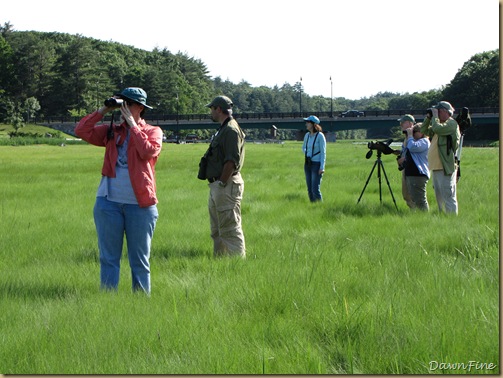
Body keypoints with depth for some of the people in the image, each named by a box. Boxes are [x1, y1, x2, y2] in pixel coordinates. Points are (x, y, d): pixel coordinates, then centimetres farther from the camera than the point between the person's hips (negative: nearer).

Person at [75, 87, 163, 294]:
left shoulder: (152, 131, 5)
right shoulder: (111, 132, 12)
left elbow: (148, 152, -15)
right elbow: (82, 131, 2)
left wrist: (132, 124, -9)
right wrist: (104, 110, 0)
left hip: (140, 204, -2)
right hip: (109, 202, 2)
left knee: (140, 259, 6)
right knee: (108, 258, 4)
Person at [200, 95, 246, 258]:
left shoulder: (231, 130, -15)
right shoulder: (223, 129, 18)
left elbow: (232, 161, -22)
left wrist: (222, 183, -20)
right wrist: (215, 184, 15)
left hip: (227, 185, -11)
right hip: (216, 186, 11)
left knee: (230, 229, -10)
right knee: (216, 230, 17)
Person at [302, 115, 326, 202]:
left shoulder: (320, 136, -10)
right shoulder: (307, 135, 9)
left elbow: (323, 152, -12)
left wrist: (322, 167, -17)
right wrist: (306, 154, 9)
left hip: (316, 164, -7)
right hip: (307, 164, 7)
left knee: (315, 189, -12)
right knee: (309, 189, 7)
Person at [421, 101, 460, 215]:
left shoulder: (452, 124, -8)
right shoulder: (441, 124, 20)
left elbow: (437, 129, -24)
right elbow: (424, 131, 23)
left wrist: (435, 116, -10)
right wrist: (428, 117, 12)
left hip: (445, 169, -10)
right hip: (436, 168, 10)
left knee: (448, 197, -11)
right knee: (440, 198, 14)